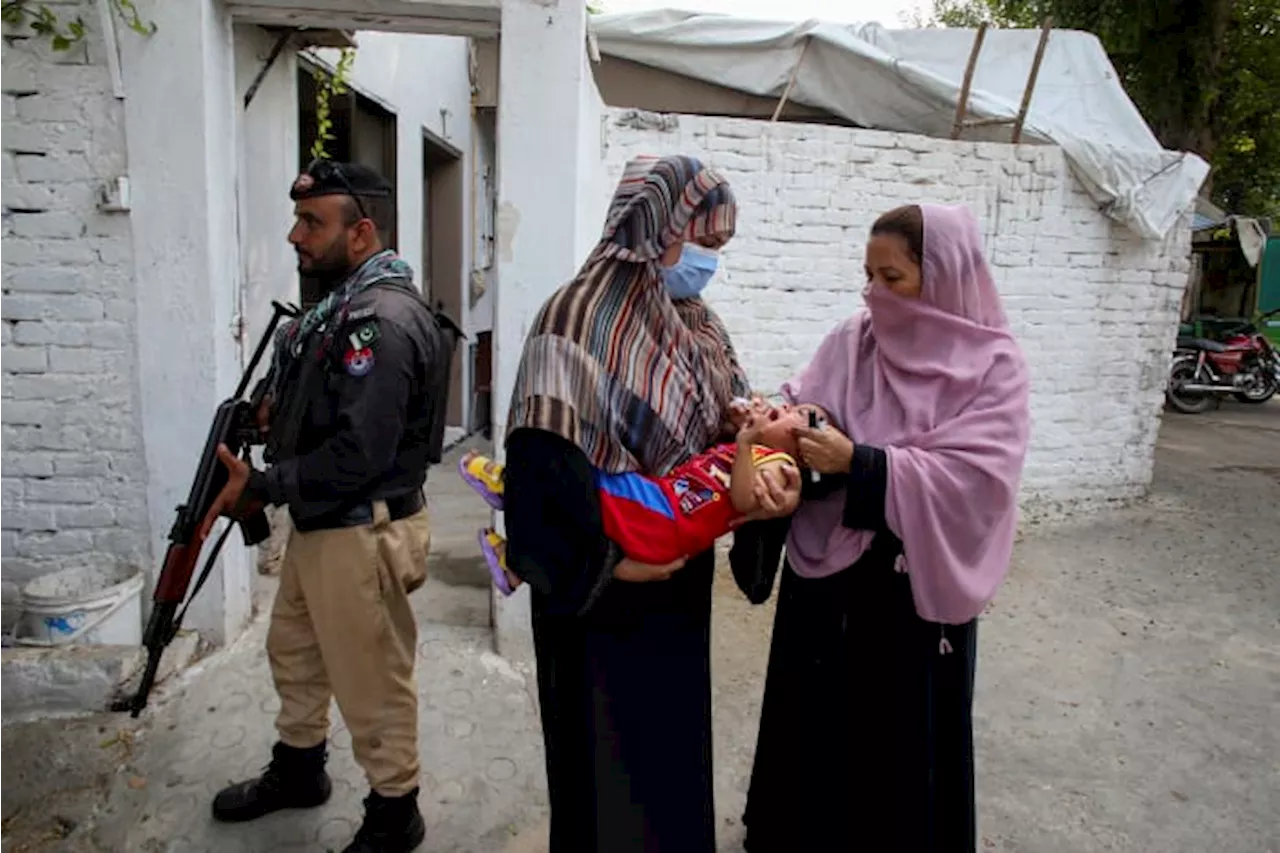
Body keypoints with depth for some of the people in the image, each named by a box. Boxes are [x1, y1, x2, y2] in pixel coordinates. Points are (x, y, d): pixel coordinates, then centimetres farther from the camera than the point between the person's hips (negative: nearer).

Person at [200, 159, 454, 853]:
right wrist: (277, 408, 2)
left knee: (371, 684, 7)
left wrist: (260, 487, -16)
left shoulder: (383, 319, -24)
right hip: (318, 523, 10)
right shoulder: (342, 302, 8)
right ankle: (298, 769, 49)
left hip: (362, 534, -10)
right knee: (294, 652, 26)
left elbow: (358, 455, -27)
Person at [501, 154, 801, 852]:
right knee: (609, 752, 11)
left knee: (677, 740, 23)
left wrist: (778, 475, -13)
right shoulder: (581, 317, -18)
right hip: (604, 590, -7)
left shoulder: (697, 324, 7)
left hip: (681, 578, 8)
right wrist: (608, 558, -26)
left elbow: (737, 421, 7)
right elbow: (544, 458, -24)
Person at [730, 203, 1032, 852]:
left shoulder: (992, 365, -9)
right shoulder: (850, 342, 1)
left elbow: (971, 477, -20)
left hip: (915, 585, -3)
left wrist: (857, 461, -26)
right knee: (814, 721, 17)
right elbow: (803, 414, -5)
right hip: (825, 571, 4)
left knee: (901, 735, 13)